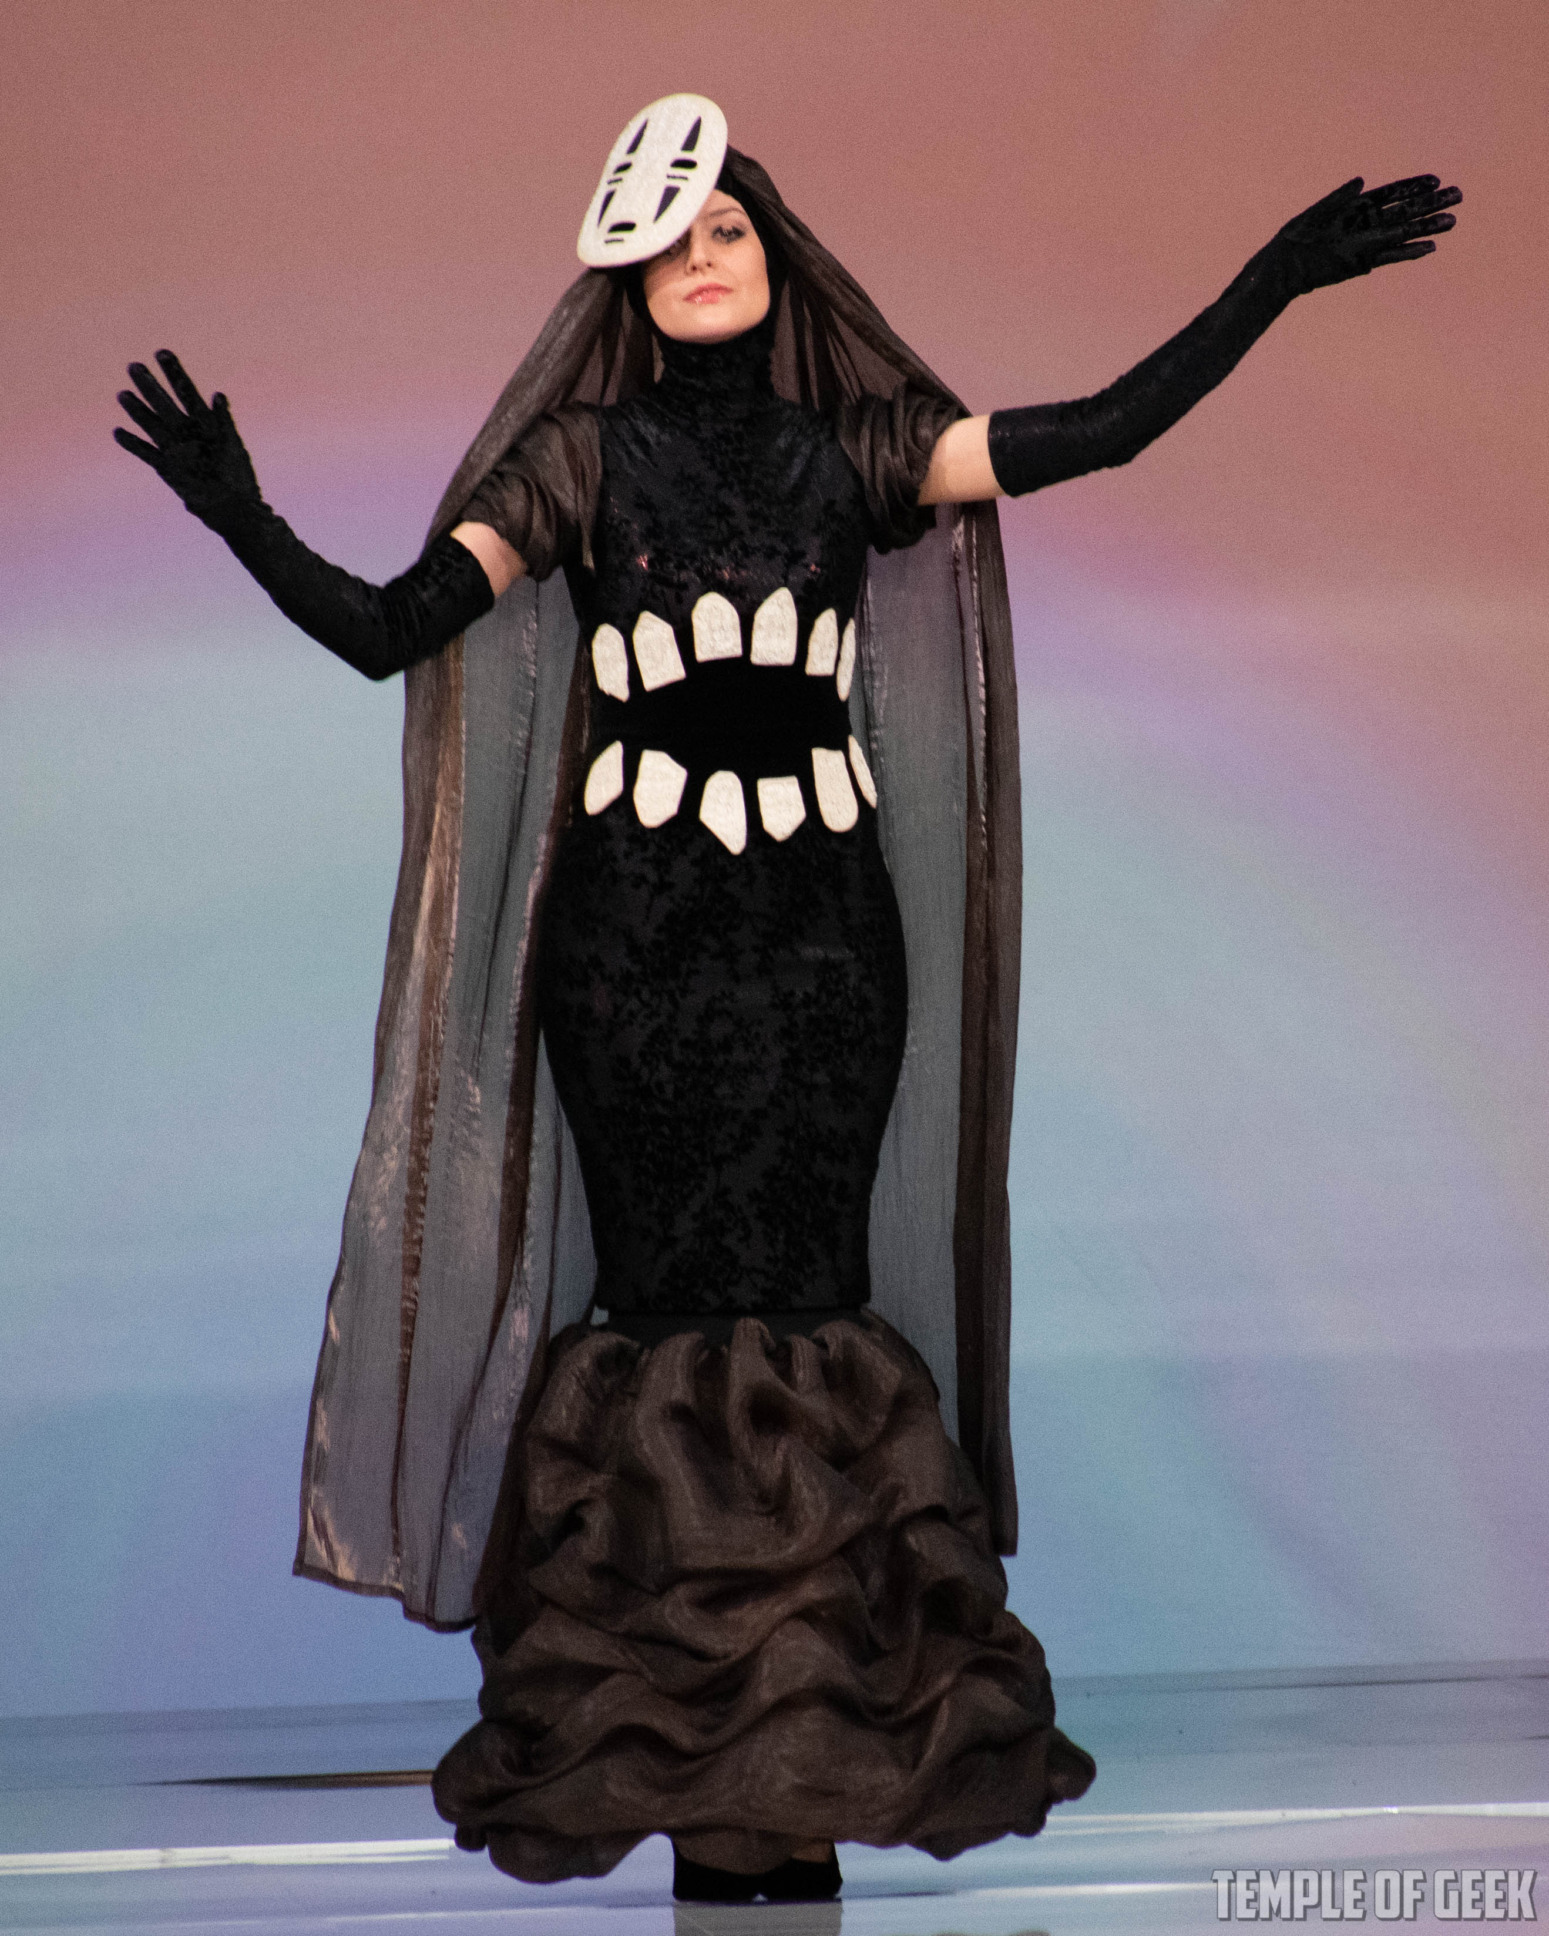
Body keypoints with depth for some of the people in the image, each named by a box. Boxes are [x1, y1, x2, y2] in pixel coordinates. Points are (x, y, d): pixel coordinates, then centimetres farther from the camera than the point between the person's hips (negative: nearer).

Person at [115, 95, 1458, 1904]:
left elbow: (1095, 431, 2)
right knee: (670, 1309, -2)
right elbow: (394, 628, -2)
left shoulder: (852, 450, 10)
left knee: (808, 1308, -2)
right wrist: (245, 522, -17)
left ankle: (814, 1741, 5)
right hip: (636, 937, -1)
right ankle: (669, 1738, 6)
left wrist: (1272, 281, -1)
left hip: (826, 932, 1)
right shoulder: (584, 455, 6)